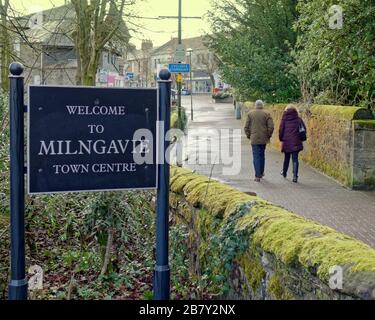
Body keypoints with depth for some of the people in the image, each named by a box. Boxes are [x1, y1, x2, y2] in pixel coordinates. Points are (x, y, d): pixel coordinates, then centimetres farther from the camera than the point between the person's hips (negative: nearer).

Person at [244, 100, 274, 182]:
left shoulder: (250, 114, 0)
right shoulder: (266, 114, -1)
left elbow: (246, 127, 0)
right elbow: (271, 127, -6)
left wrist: (249, 136, 11)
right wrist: (268, 136, 8)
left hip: (254, 139, -1)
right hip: (263, 139, 1)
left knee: (256, 157, -2)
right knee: (262, 155, 17)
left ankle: (258, 176, -7)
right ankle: (261, 172, 28)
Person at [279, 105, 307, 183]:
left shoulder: (284, 119, 0)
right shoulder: (298, 119, 0)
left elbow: (281, 130, -1)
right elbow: (303, 130, 0)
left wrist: (281, 139, 13)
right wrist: (301, 138, 12)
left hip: (286, 142, 1)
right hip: (296, 142, -1)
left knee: (286, 158, 20)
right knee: (295, 159, 0)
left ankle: (284, 172, 36)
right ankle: (295, 176, -10)